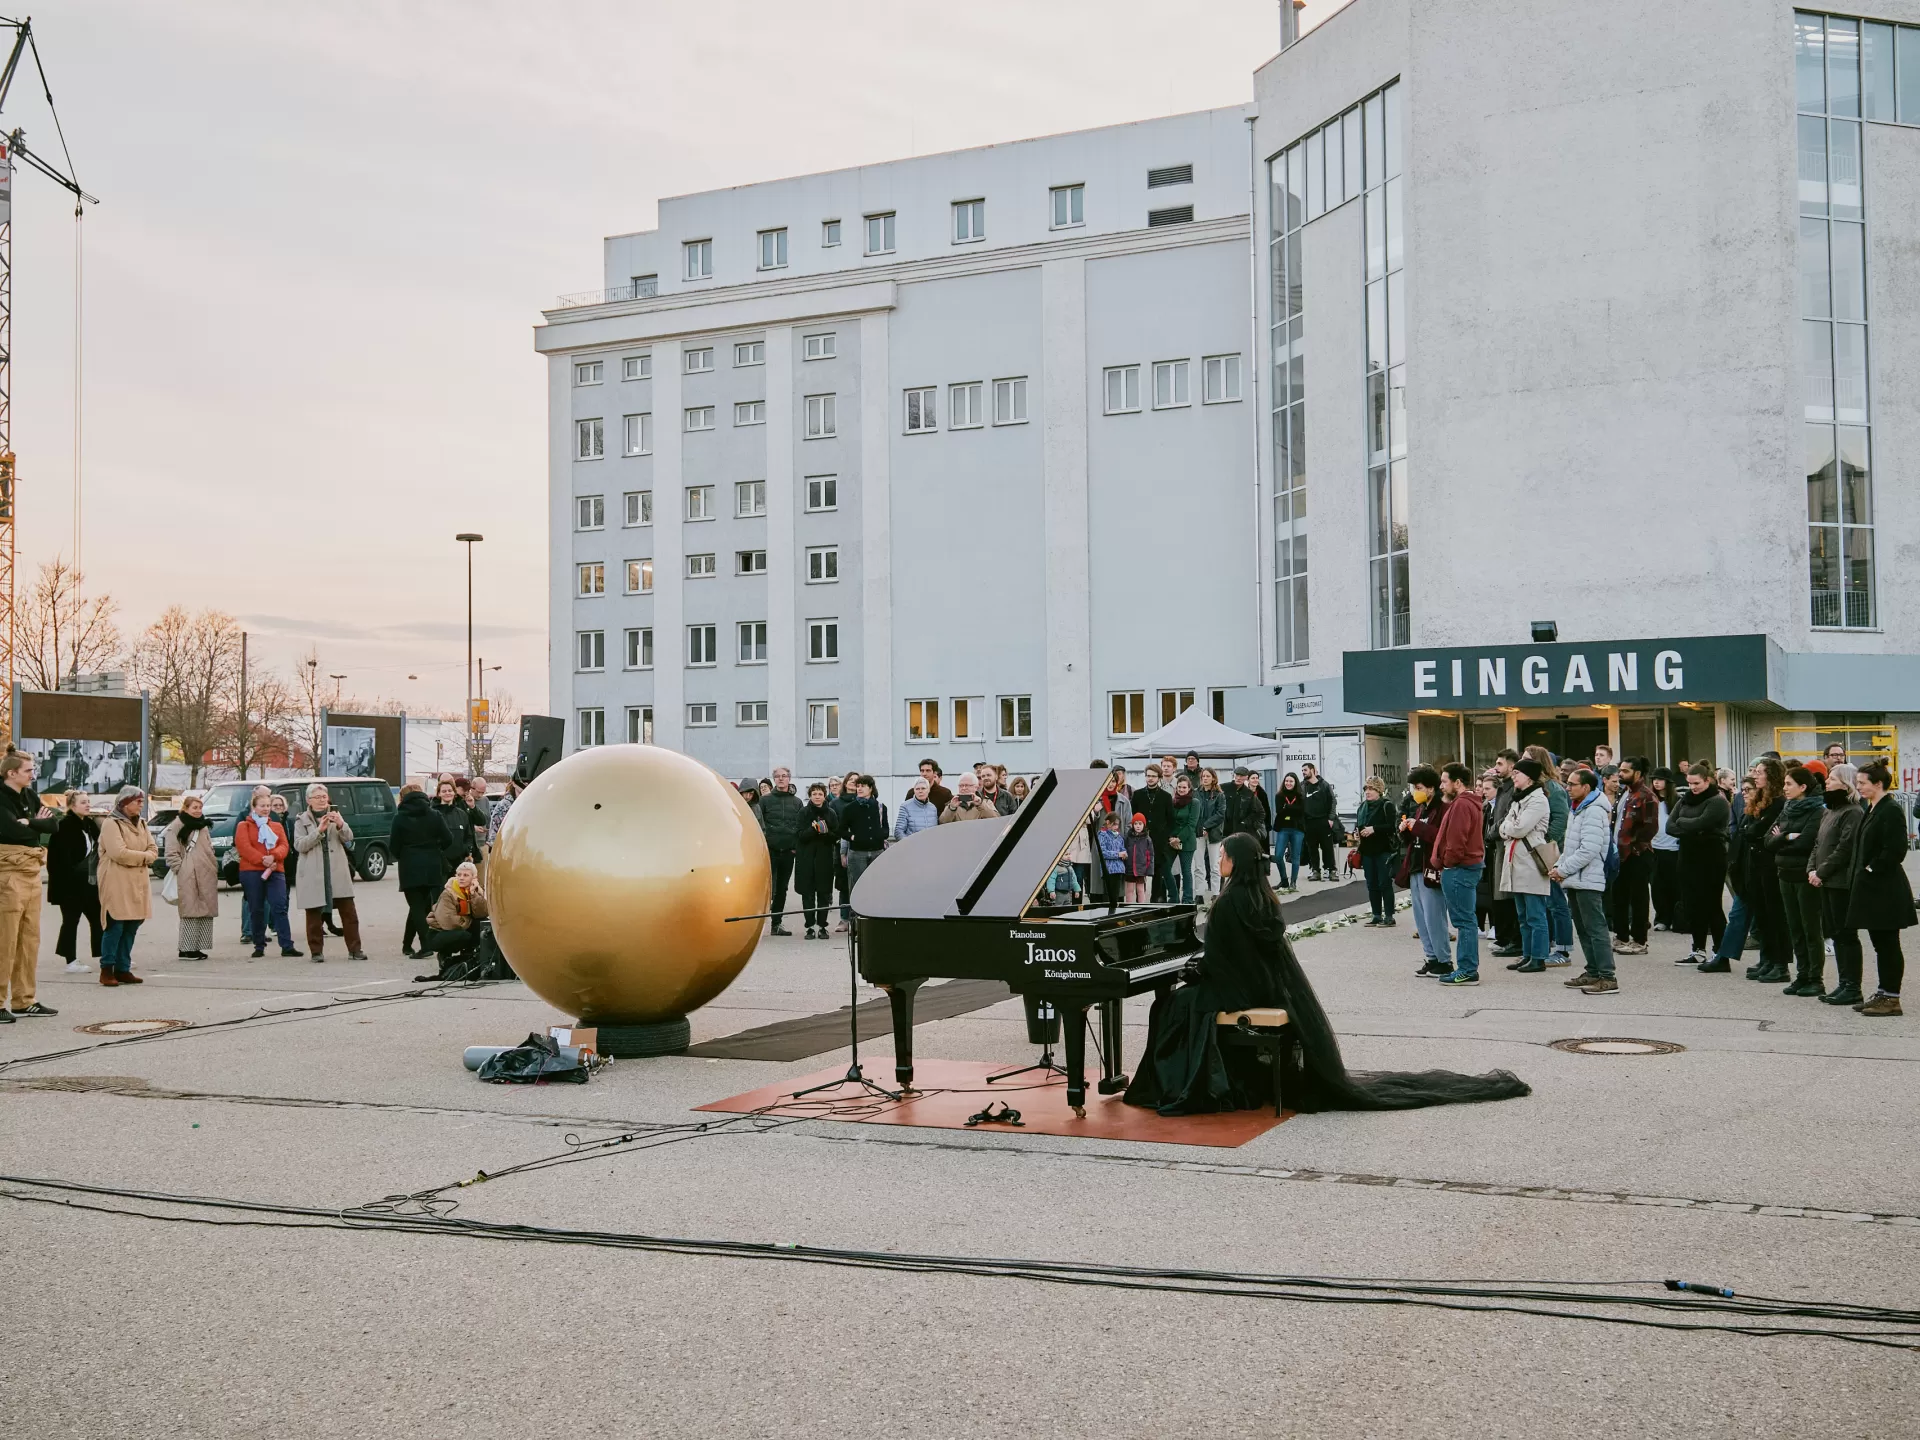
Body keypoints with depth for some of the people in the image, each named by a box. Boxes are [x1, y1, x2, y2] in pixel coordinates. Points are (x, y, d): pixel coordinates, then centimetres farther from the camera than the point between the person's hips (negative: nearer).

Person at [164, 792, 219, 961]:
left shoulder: (204, 826, 21)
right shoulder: (177, 826, -3)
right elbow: (172, 853, -8)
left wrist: (215, 870, 18)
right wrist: (180, 870, -15)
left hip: (207, 876, 7)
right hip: (188, 877, -7)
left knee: (207, 911, 5)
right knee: (190, 912, -9)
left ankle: (197, 947, 11)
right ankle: (186, 949, -6)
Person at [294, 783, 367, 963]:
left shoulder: (335, 816, 13)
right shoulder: (302, 820, 6)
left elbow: (348, 838, 2)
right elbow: (299, 845, -6)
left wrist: (341, 825, -19)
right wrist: (319, 830, -18)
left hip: (337, 872, 2)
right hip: (314, 875, -2)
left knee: (349, 912, 0)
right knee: (314, 915, 1)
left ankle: (354, 949, 5)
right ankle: (316, 951, 9)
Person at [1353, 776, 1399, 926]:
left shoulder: (1386, 806, -7)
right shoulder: (1362, 807, 15)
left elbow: (1392, 826, -16)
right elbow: (1358, 825, 25)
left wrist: (1374, 829, -22)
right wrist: (1356, 831, 4)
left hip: (1383, 851, -7)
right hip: (1367, 851, 7)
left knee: (1385, 884, -5)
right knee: (1372, 885, 9)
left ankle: (1389, 916, -1)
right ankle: (1377, 916, 15)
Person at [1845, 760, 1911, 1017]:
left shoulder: (1891, 811, -15)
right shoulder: (1872, 809, 14)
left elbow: (1895, 850, -23)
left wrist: (1871, 869, -15)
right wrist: (1861, 873, 10)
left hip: (1886, 890, -10)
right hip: (1872, 889, 10)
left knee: (1888, 945, -3)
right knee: (1880, 944, 14)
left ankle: (1892, 998, 2)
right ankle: (1883, 993, 20)